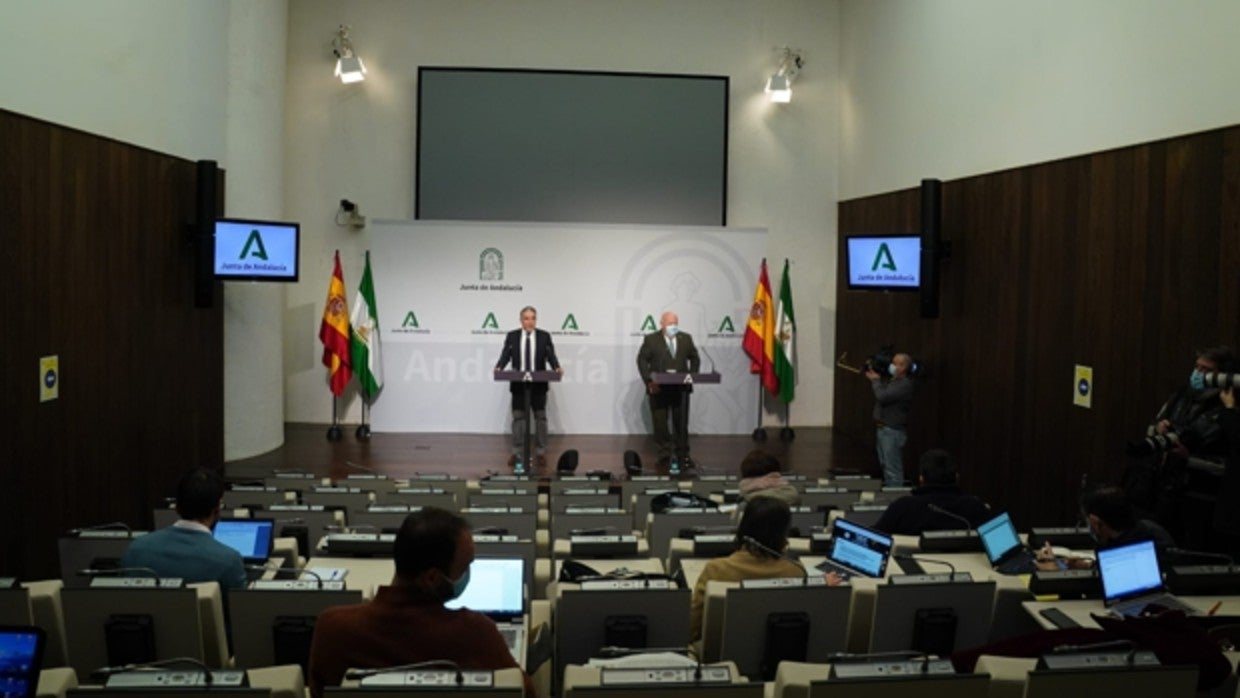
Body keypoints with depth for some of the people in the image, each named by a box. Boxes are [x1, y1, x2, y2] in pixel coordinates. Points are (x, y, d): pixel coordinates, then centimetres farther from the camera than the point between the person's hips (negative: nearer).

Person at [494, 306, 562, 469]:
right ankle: (517, 453, 11)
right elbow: (505, 355, -1)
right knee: (518, 417, 5)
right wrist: (499, 367, -20)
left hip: (539, 384, 0)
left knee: (540, 417, 4)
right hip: (518, 384, 0)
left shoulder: (544, 336, 3)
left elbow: (551, 356, -2)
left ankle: (541, 453, 10)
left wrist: (557, 368, -21)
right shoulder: (512, 336, 5)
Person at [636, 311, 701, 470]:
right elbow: (642, 360, -3)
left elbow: (694, 358, 15)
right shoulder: (651, 340, -1)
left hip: (681, 388, 2)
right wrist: (649, 381, -12)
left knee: (681, 424, 5)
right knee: (660, 424, 2)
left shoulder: (686, 338, 9)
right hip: (659, 389, -2)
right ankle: (664, 456, 11)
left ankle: (682, 456, 13)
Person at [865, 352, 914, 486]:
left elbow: (882, 396, -25)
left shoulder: (904, 384, -16)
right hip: (883, 429, 10)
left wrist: (875, 380, -9)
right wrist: (873, 377, 9)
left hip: (893, 431, -10)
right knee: (885, 465, 17)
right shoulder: (891, 379, 13)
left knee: (893, 470, -8)